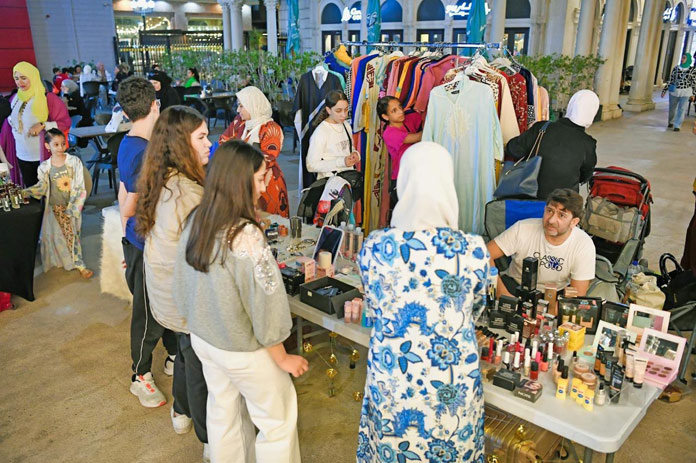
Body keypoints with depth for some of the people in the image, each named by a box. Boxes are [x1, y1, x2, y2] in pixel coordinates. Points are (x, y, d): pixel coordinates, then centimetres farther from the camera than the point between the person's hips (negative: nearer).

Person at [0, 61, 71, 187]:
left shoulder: (48, 98, -10)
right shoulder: (14, 99, 5)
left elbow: (65, 122, -10)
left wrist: (43, 125, -23)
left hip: (44, 156, -5)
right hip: (22, 156, 5)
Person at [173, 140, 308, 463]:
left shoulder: (195, 221, -8)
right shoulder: (246, 236, -31)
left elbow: (183, 284, 3)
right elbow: (264, 306, -24)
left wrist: (200, 324, 18)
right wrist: (282, 359, -9)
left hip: (202, 339, 7)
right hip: (242, 350, -7)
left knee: (221, 412, 26)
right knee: (278, 421, 15)